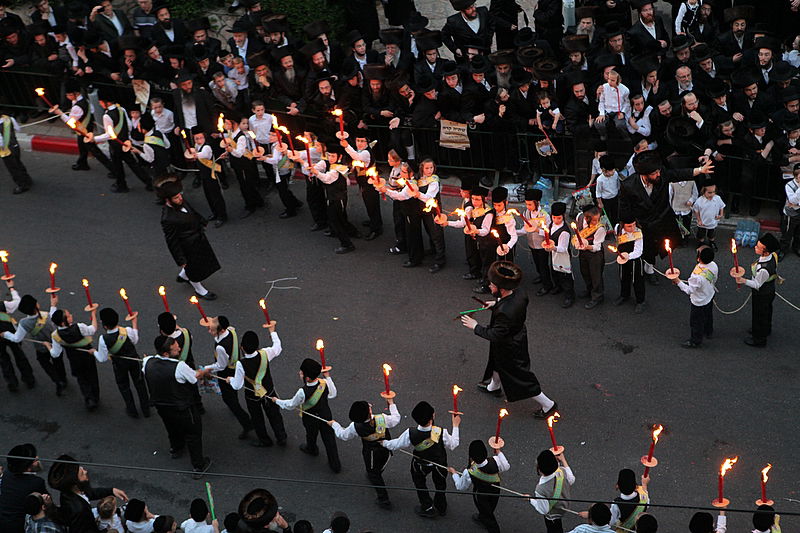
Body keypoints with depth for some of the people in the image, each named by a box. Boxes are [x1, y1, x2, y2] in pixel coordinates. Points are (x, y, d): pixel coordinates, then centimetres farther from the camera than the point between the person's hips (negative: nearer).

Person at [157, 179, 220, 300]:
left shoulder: (181, 202, -14)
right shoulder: (168, 219, -36)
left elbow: (193, 212, 9)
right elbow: (172, 242, -26)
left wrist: (202, 222, 25)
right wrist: (181, 260, -19)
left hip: (198, 237, 8)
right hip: (189, 247, -8)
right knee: (194, 268, 18)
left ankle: (182, 276, 60)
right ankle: (199, 290, 46)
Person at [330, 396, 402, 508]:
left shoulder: (356, 427, -29)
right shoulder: (382, 418, -31)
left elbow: (343, 435, -9)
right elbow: (396, 419, -10)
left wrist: (334, 424, 9)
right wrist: (391, 404, 4)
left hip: (371, 453, -2)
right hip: (386, 450, 2)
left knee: (373, 474, 20)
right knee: (379, 469, 31)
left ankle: (384, 500, 26)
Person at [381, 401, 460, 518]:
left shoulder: (410, 434, -35)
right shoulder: (441, 433, -39)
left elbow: (396, 444, -16)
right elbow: (453, 445, -19)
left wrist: (384, 443, 6)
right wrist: (455, 425, -9)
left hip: (420, 465, 0)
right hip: (440, 463, 0)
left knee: (419, 482, 31)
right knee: (440, 484, 29)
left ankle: (428, 508, 44)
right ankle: (441, 507, 53)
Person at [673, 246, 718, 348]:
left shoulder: (697, 276, -43)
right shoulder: (713, 265, -21)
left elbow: (689, 290, -30)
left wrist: (678, 282, -20)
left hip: (699, 302, -7)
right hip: (710, 296, 7)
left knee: (696, 322, 17)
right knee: (708, 315, 32)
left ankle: (695, 341, 37)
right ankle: (708, 332, 57)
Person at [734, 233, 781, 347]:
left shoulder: (763, 269, -44)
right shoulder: (773, 255, -19)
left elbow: (757, 285, -27)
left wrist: (744, 281, -37)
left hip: (762, 295, -8)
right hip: (770, 290, 8)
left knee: (759, 314, 17)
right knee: (767, 311, 32)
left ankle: (759, 339, 40)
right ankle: (766, 329, 59)